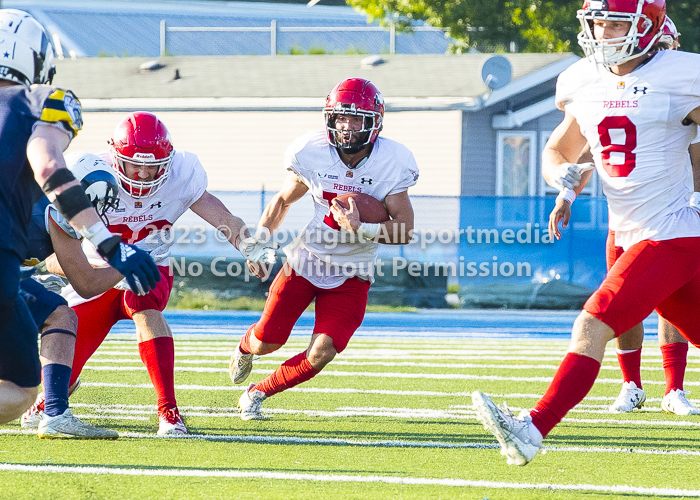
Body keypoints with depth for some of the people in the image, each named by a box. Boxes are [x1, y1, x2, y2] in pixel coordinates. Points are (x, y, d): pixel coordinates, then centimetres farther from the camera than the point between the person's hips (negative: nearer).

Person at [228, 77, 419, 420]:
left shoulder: (392, 164, -17)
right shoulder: (312, 153, -13)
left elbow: (404, 230, -18)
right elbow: (284, 199, 7)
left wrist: (360, 229, -34)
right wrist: (260, 239, -4)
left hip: (351, 275, -1)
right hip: (306, 259, 1)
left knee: (322, 353, -14)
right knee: (268, 341, 1)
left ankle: (258, 394, 11)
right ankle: (245, 347, 42)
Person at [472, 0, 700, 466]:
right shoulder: (586, 85, 11)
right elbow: (557, 151, 23)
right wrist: (566, 175, 3)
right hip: (630, 237, 7)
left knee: (593, 327, -17)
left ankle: (532, 430, -20)